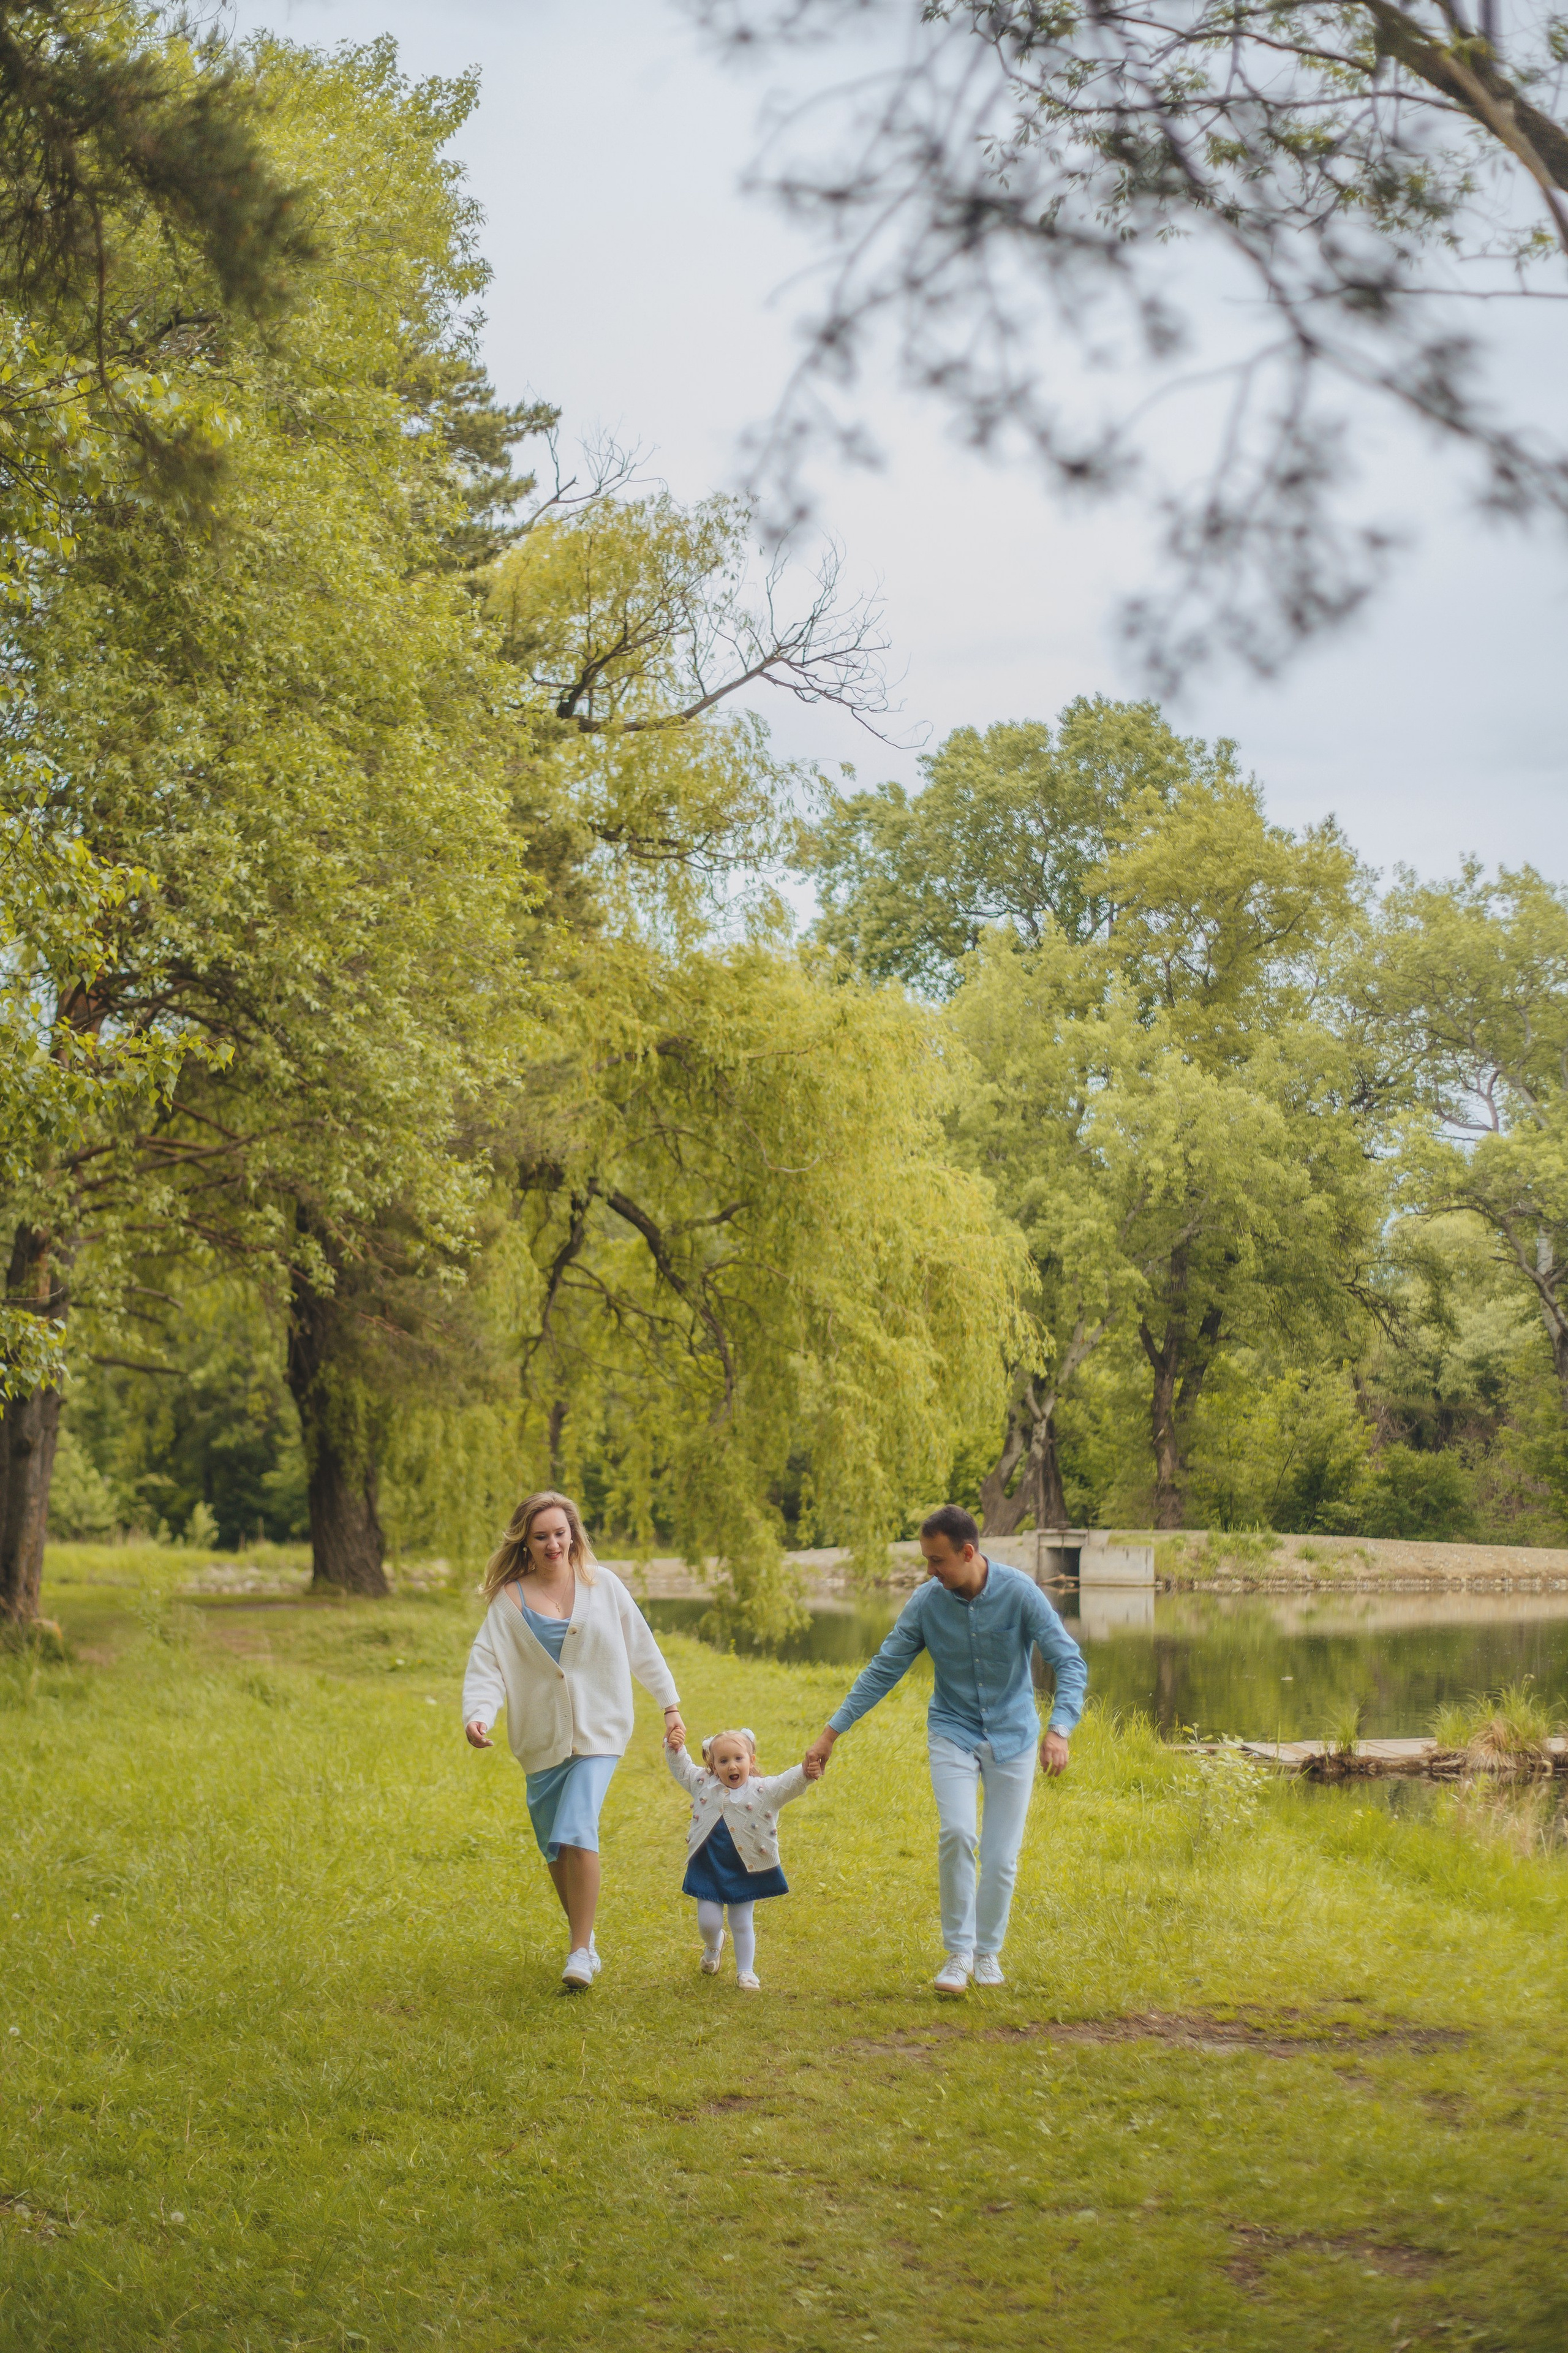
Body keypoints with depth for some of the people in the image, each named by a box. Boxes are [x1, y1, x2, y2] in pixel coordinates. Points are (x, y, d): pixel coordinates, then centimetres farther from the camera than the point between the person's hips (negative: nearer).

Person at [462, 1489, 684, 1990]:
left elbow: (642, 1648, 10)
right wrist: (477, 1715, -26)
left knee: (576, 1832, -19)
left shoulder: (602, 1585, 0)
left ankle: (582, 1951, -13)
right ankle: (582, 1934, 31)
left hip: (597, 1732, -2)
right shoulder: (510, 1599, -1)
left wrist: (670, 1705, 11)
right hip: (542, 1739, 2)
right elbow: (486, 1665, -8)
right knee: (554, 1848, 9)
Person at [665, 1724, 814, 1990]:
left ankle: (746, 1971, 24)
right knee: (709, 1922, -1)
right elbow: (682, 1769, 15)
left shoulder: (763, 1791, -7)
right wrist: (675, 1748, -2)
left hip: (745, 1870, -1)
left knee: (742, 1923, 7)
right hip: (708, 1868, 2)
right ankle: (713, 1945, 34)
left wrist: (806, 1771, -39)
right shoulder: (703, 1784, 1)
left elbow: (789, 1784, -20)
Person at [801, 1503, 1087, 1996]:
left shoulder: (1019, 1592, -18)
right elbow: (882, 1671, -4)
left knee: (1002, 1855, 0)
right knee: (956, 1834, -21)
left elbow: (1070, 1663, -18)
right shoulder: (926, 1602, -12)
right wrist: (830, 1733, -5)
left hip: (1012, 1734, -1)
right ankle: (958, 1951, -6)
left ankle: (987, 1951, 24)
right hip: (954, 1732, 1)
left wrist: (1059, 1730, -34)